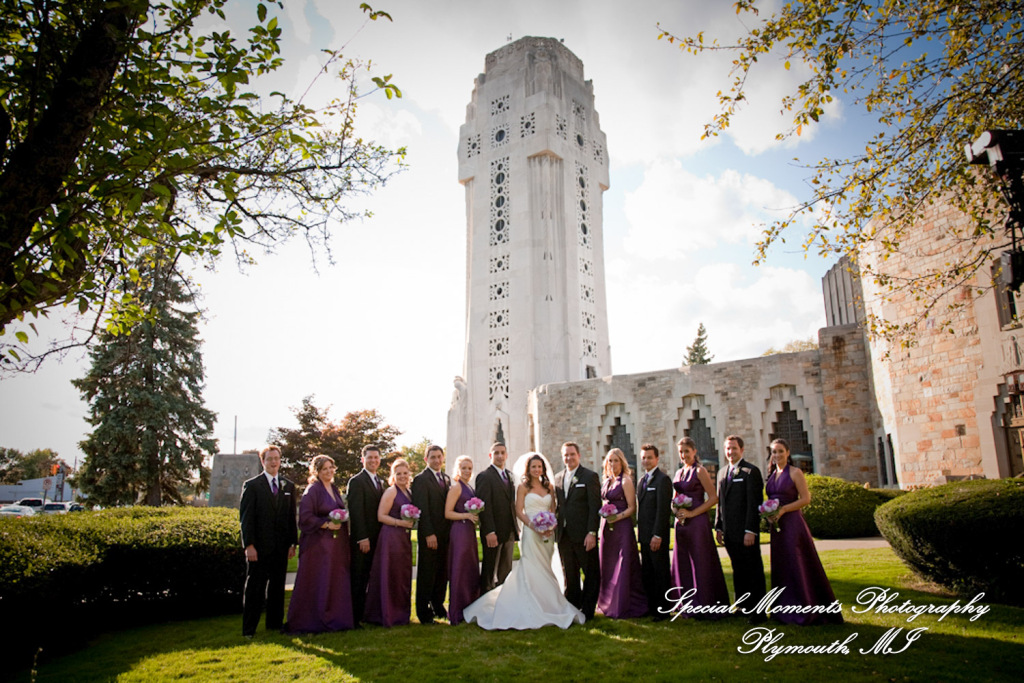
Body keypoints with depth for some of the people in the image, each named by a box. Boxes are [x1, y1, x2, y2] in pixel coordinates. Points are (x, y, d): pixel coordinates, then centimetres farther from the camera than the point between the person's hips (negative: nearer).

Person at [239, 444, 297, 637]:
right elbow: (245, 517, -6)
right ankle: (249, 629, 11)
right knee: (254, 588, 2)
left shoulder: (289, 486, 11)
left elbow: (292, 517, 12)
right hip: (259, 547, -4)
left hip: (281, 547, 4)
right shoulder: (251, 485, -1)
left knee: (278, 587, 11)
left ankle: (275, 623, 22)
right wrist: (249, 545, -13)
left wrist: (292, 543, 6)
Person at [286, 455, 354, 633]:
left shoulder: (334, 489, 15)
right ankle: (313, 621, 7)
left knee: (336, 583, 9)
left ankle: (334, 619, 17)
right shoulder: (312, 490, -8)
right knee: (317, 583, -3)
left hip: (336, 544, 7)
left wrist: (342, 521, 8)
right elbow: (305, 517, -15)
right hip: (318, 543, -7)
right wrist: (326, 524, -19)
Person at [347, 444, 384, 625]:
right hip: (362, 539, -7)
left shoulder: (379, 482, 16)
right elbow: (356, 511, -15)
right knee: (358, 578, 0)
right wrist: (362, 538, -19)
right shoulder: (356, 481, -9)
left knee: (367, 578, 10)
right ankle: (355, 616, 6)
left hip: (376, 538, 7)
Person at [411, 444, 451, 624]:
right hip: (429, 535, -6)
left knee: (442, 572, 11)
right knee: (426, 573, 2)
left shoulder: (447, 479, 14)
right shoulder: (421, 479, -8)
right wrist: (429, 534, -18)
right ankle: (423, 611, 11)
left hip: (445, 533, 6)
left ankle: (438, 607, 23)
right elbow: (422, 509, -13)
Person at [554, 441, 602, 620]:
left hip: (584, 535, -5)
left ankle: (587, 610, 17)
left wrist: (592, 533, -16)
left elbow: (595, 507, -10)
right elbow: (558, 505, 14)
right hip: (564, 535, 5)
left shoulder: (590, 476, -6)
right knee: (569, 575, 14)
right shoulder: (558, 478, 12)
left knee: (591, 574, 5)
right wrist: (555, 528, 5)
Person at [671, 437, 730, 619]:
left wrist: (692, 513, -16)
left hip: (697, 522, -7)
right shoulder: (679, 473, 14)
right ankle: (691, 606, 19)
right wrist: (676, 509, -1)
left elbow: (713, 498, -12)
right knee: (683, 566, 9)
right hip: (682, 524, 7)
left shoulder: (700, 471, -6)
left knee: (701, 565, -1)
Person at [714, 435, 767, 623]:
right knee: (738, 570, 14)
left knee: (754, 571, 1)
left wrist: (750, 530, -18)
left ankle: (757, 611, 8)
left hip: (746, 532, -7)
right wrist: (718, 526, 13)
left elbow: (754, 502, -13)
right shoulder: (722, 472, 14)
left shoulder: (751, 471, -8)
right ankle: (742, 606, 24)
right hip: (730, 533, 7)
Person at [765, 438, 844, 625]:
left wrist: (783, 510, -18)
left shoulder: (795, 473, -5)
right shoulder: (772, 475, 14)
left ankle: (805, 611, 4)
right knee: (781, 567, 9)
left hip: (793, 523, -7)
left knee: (797, 566, -5)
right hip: (777, 526, 7)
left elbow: (806, 498, -11)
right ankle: (788, 610, 17)